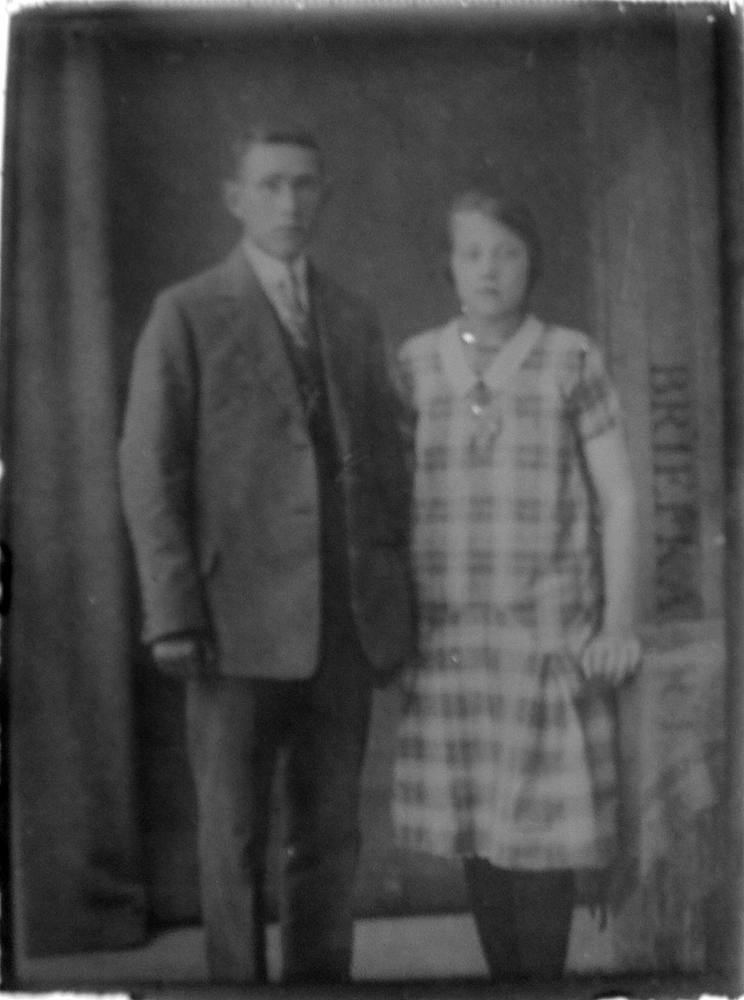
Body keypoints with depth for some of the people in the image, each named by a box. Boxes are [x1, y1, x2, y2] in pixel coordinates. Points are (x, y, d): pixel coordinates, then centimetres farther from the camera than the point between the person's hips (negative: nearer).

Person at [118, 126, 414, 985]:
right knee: (233, 838, 4)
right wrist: (173, 617, -12)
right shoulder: (186, 315, 0)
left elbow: (386, 467, 15)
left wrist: (396, 604, 8)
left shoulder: (354, 320, 14)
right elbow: (149, 472, -5)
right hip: (241, 620, -4)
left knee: (329, 835, 10)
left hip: (346, 622, 4)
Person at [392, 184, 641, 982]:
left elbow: (618, 497, -2)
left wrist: (619, 619, -8)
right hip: (450, 628, 2)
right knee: (474, 816, 7)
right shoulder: (415, 365, 3)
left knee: (543, 818, -1)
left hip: (550, 624, -2)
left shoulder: (572, 360, -2)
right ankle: (503, 978, 22)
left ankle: (545, 981, 14)